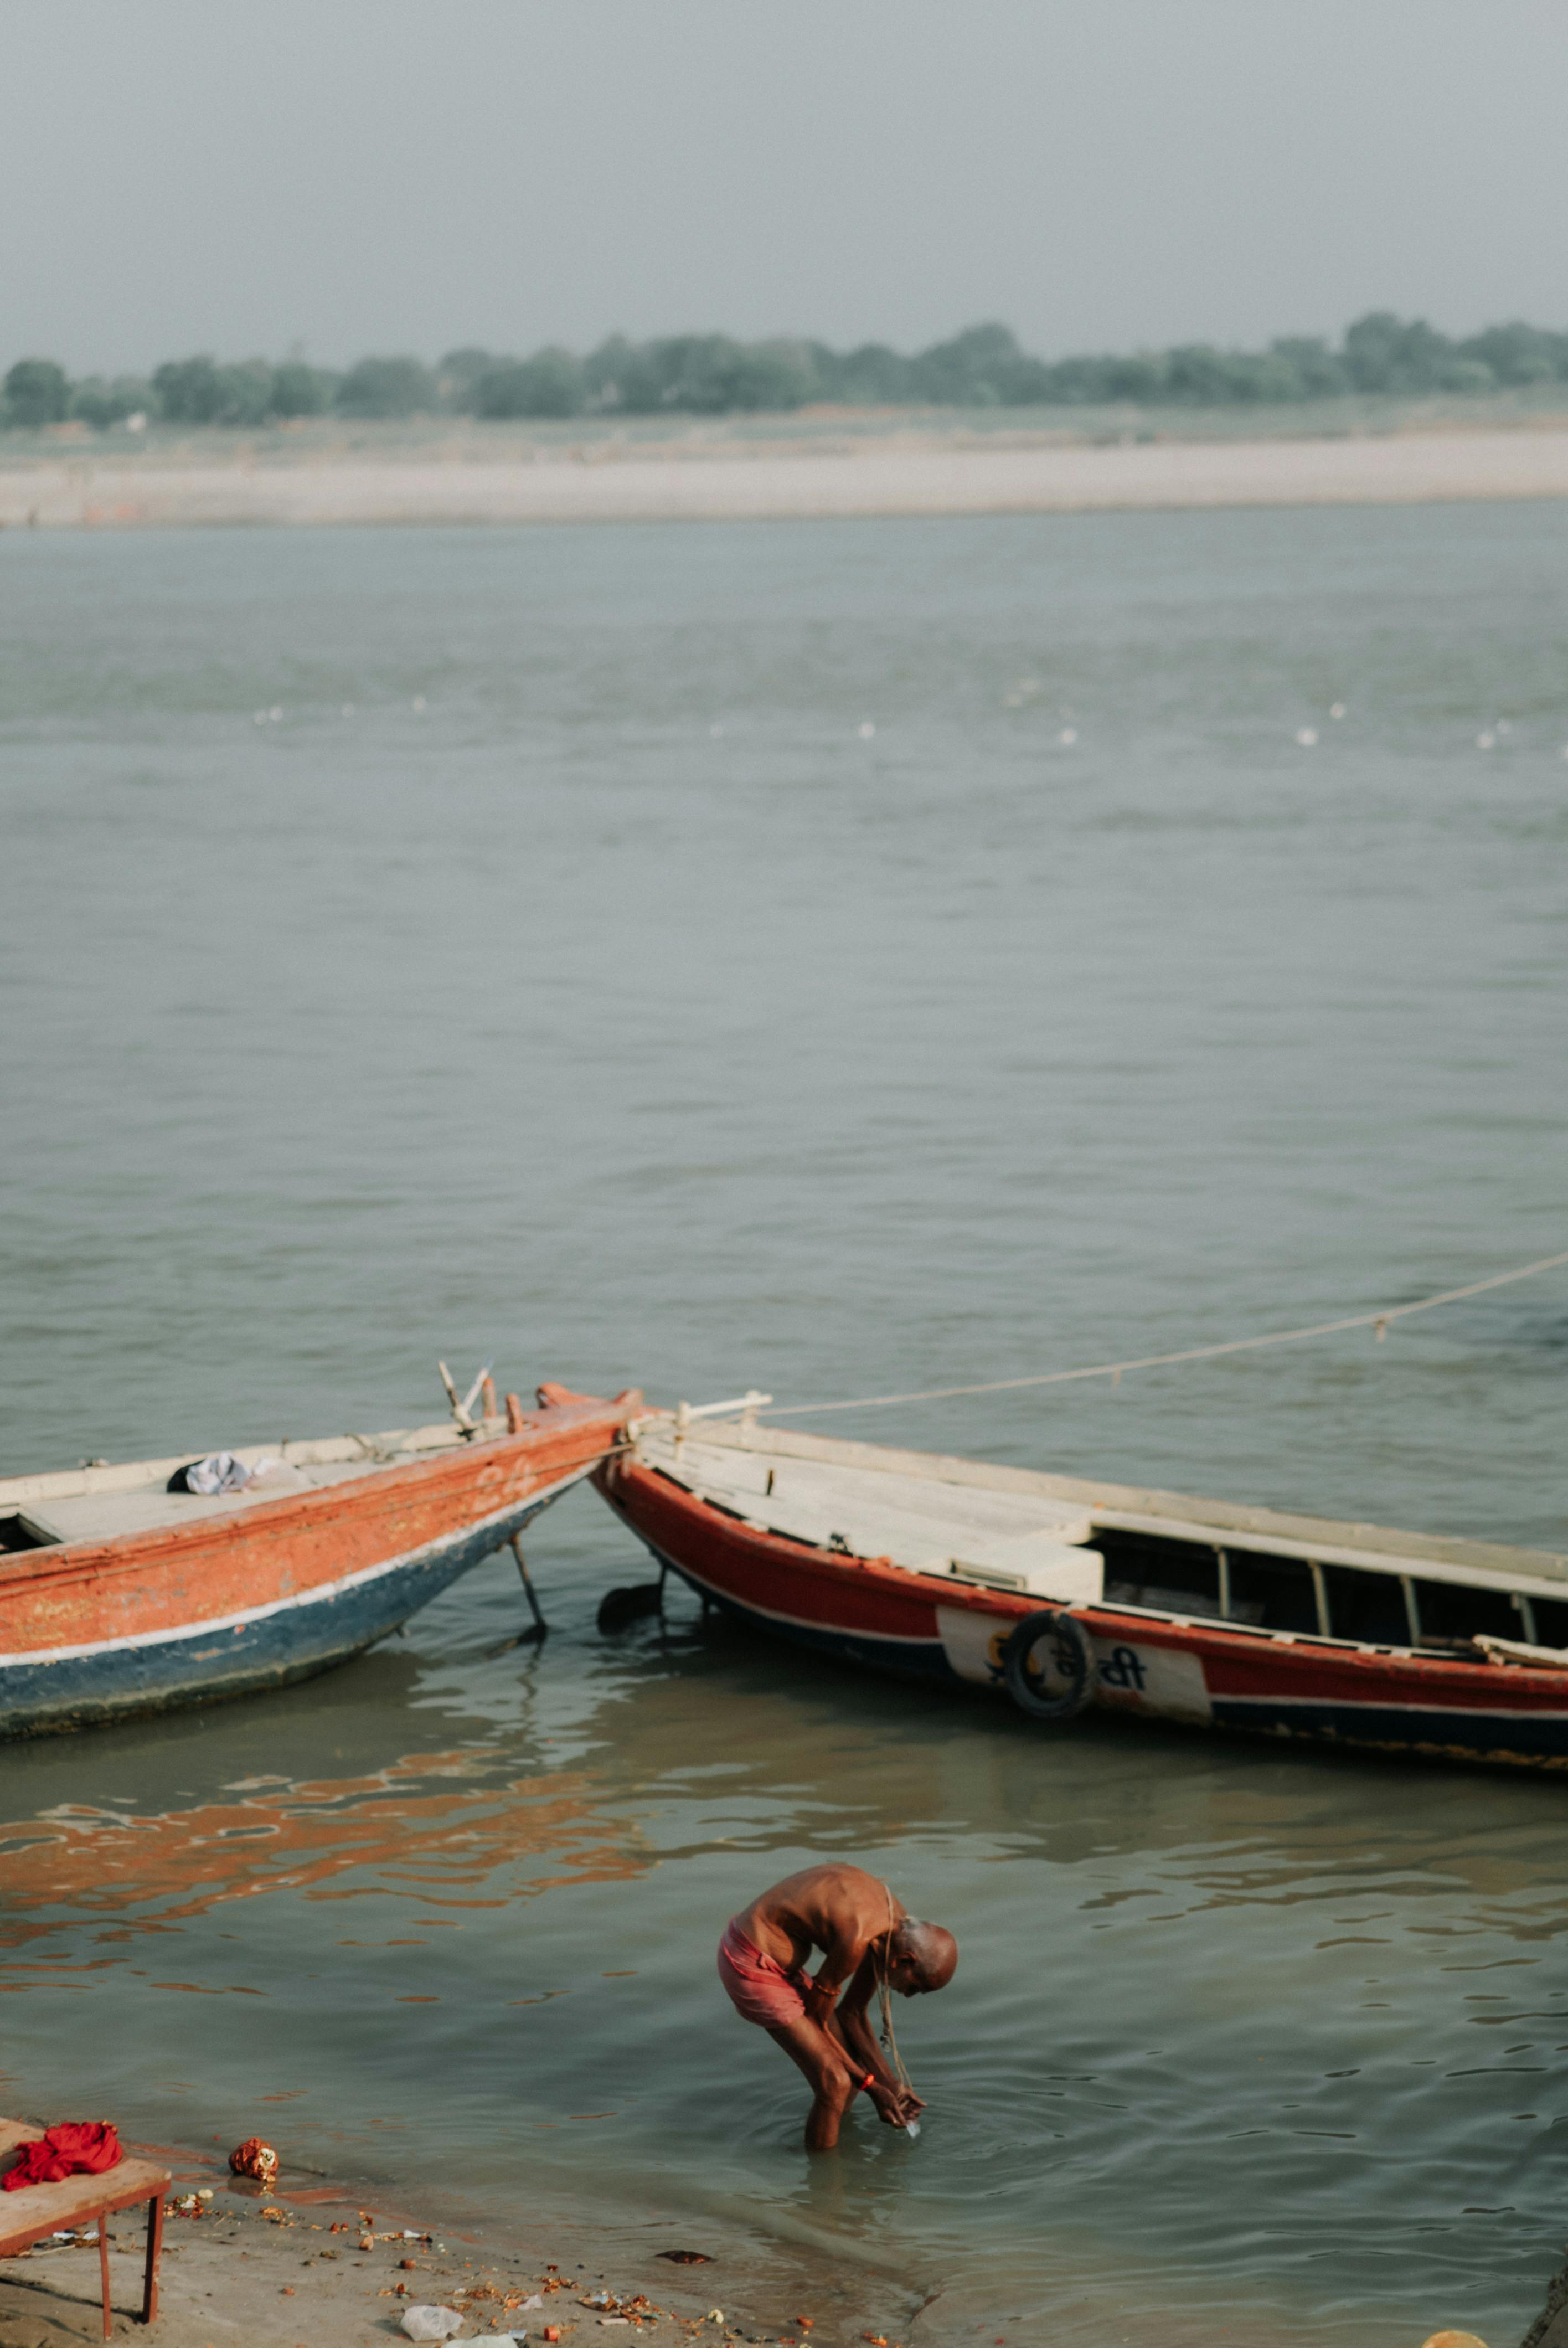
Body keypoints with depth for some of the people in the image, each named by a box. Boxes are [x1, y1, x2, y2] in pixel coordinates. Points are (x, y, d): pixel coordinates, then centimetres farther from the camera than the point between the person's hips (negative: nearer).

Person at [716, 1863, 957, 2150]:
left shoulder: (898, 1925, 1)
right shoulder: (856, 1939, -28)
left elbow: (852, 2014, 11)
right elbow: (815, 2021, -14)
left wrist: (891, 2083, 8)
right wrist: (871, 2085, -6)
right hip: (754, 1969, -10)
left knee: (852, 2062, 16)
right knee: (835, 2084, -9)